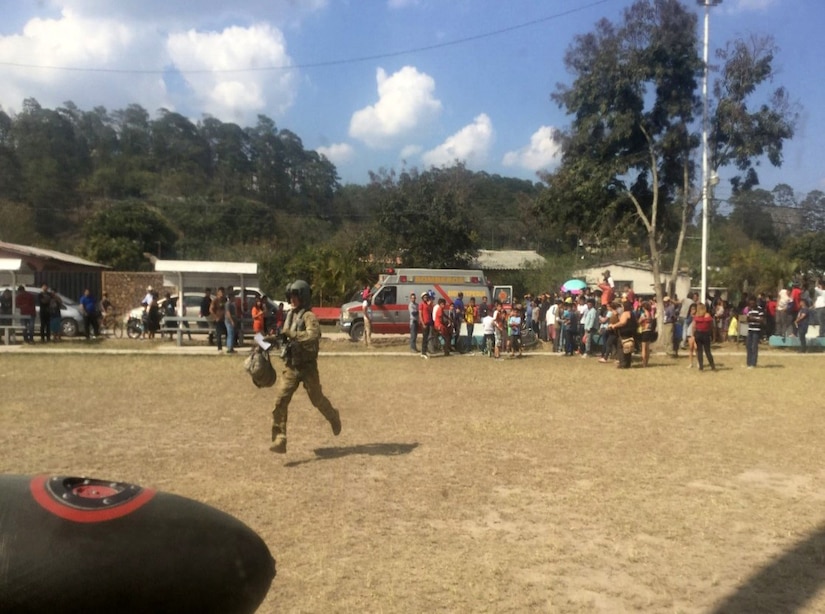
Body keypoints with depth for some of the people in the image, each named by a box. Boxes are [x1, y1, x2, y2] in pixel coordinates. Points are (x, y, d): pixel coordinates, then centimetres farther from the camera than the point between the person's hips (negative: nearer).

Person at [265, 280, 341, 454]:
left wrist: (291, 333, -32)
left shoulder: (309, 316, -14)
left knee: (317, 399, 10)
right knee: (280, 401, -8)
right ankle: (279, 440, -7)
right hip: (289, 367, 6)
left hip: (307, 367, -6)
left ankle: (333, 417, 42)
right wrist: (276, 339, 12)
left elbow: (313, 336, -32)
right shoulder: (290, 314, 11)